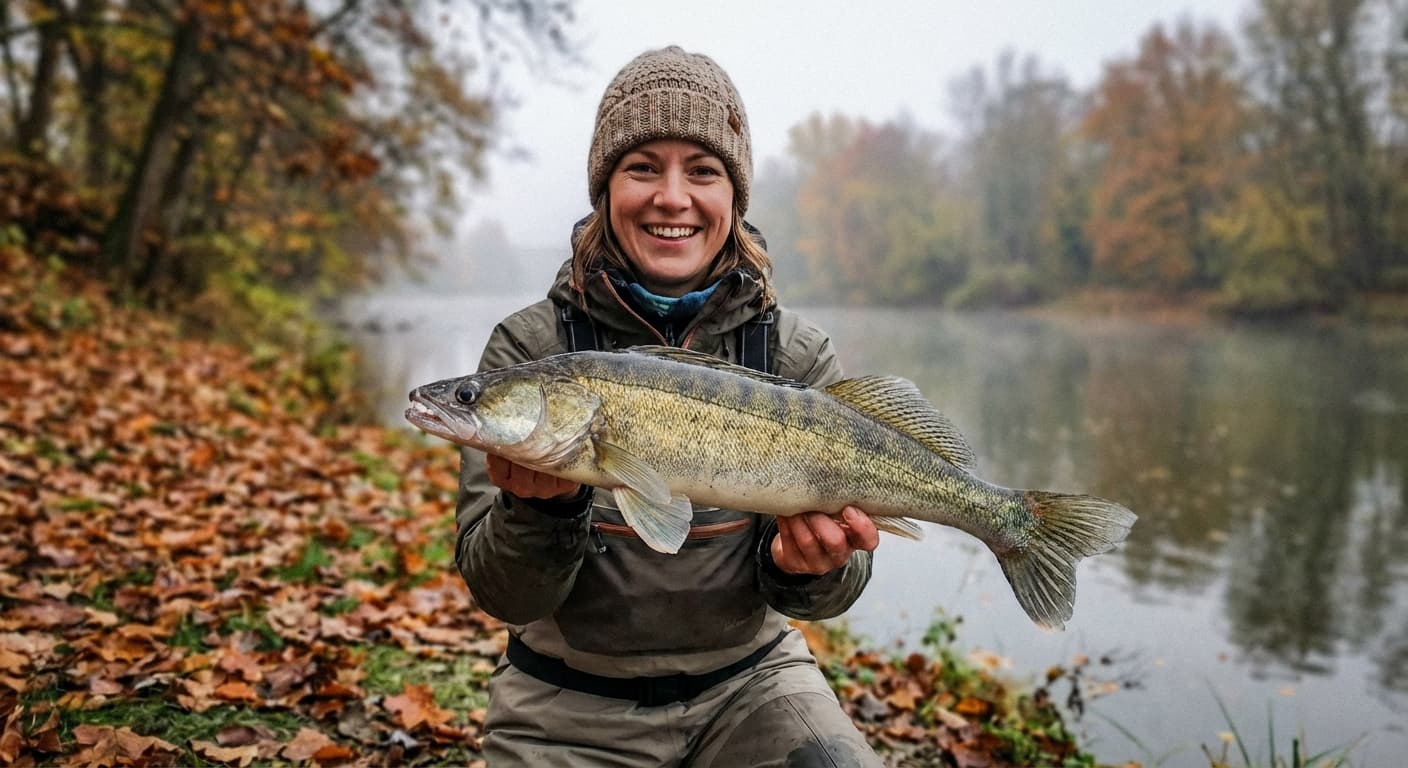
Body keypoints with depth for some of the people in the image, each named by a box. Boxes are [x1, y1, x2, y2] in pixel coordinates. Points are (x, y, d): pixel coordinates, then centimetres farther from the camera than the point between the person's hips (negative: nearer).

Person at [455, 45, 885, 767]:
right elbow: (503, 593, -12)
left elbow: (821, 592, -4)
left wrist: (810, 567, -25)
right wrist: (543, 509, -31)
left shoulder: (796, 354, -7)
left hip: (748, 680, 1)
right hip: (569, 705, -1)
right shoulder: (528, 347, -10)